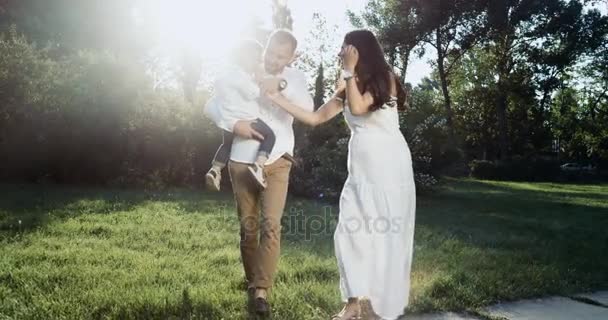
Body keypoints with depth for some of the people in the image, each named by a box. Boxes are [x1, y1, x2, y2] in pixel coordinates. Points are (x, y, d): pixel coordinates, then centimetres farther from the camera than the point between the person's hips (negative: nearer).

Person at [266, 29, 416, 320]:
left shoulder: (384, 78, -4)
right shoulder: (347, 87, 13)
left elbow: (358, 108, -20)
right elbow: (315, 118, 11)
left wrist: (350, 71, -13)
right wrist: (277, 98, 10)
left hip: (389, 167, -6)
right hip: (360, 170, 6)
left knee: (385, 234, -2)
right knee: (350, 232, 1)